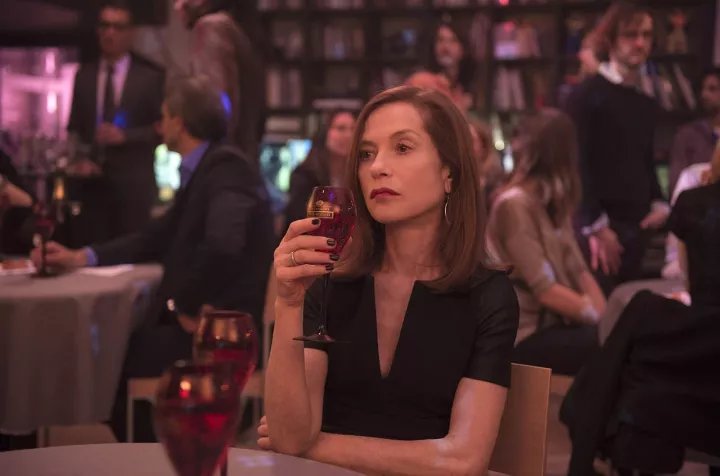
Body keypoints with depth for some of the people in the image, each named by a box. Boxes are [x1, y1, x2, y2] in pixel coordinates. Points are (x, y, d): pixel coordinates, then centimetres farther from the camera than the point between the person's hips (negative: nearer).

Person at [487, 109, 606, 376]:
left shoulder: (554, 203, 15)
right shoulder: (515, 204, -12)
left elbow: (579, 271, 8)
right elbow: (545, 291, -17)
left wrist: (607, 315, -6)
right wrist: (601, 316, -16)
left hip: (556, 325, 8)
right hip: (527, 337, -8)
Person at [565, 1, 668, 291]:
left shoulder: (647, 104, 15)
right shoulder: (588, 95, -8)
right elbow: (577, 163, -13)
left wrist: (659, 204, 5)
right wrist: (596, 225, -15)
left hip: (636, 225, 7)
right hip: (600, 225, -7)